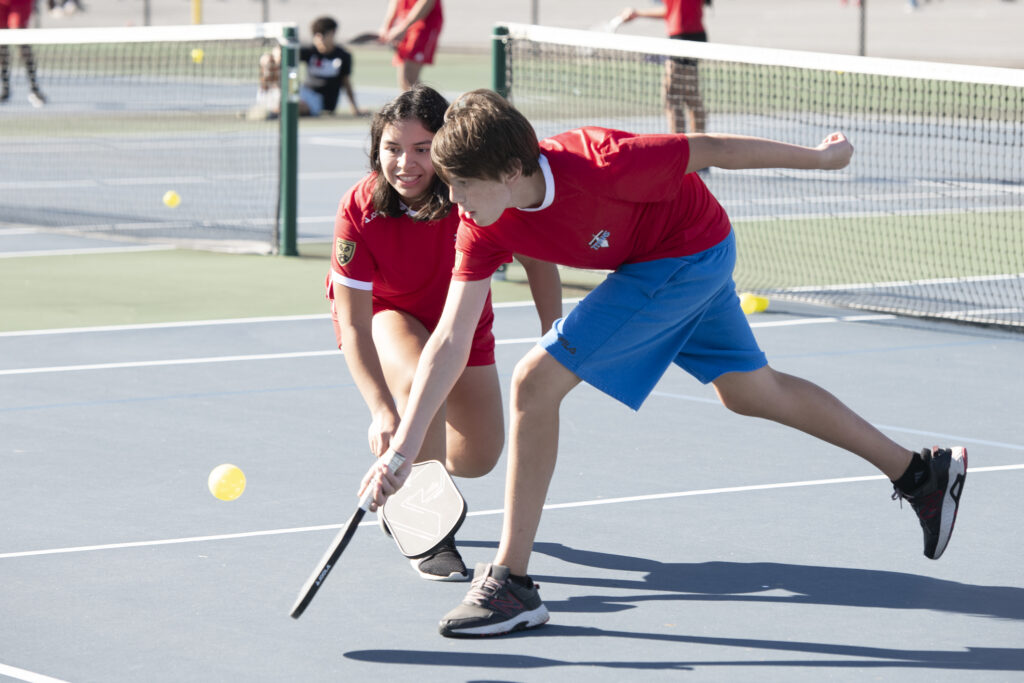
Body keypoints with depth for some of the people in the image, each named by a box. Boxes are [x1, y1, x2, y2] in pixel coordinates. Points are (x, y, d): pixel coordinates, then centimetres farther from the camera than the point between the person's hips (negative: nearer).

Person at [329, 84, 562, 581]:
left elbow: (537, 261, -16)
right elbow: (354, 325, -32)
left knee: (477, 460, 4)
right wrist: (381, 409, -45)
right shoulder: (360, 212, -33)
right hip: (385, 315, -3)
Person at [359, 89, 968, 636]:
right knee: (751, 391, 23)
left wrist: (819, 157, -8)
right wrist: (403, 448, -23)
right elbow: (450, 342, -16)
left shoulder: (598, 166, -36)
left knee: (536, 381, -17)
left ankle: (512, 583, -10)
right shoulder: (483, 229, -18)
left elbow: (711, 150, -22)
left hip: (693, 253, -8)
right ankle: (923, 472, 40)